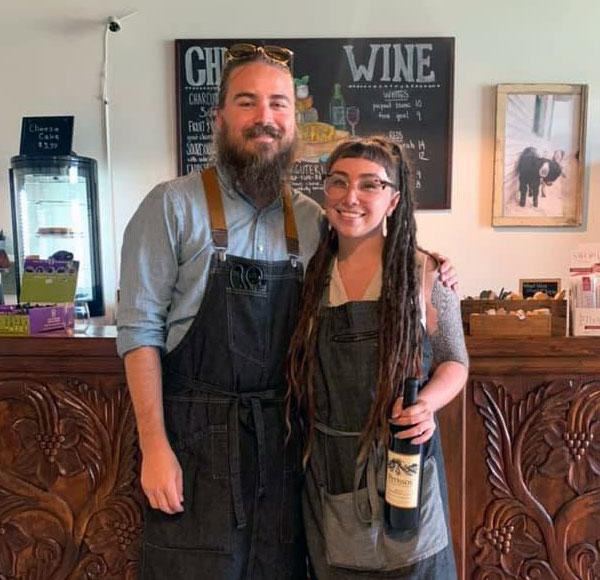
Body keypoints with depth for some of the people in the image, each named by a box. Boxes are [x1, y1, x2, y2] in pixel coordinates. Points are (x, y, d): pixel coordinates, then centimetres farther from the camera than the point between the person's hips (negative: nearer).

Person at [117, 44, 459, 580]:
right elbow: (141, 329, -9)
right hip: (196, 437, -3)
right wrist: (155, 447, -13)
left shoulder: (312, 218, 4)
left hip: (285, 436, 4)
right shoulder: (172, 206, -8)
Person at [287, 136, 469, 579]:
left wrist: (428, 402, -18)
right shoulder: (310, 275, 1)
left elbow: (454, 361, 1)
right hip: (326, 467, 3)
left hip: (404, 461, -2)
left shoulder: (423, 273, -7)